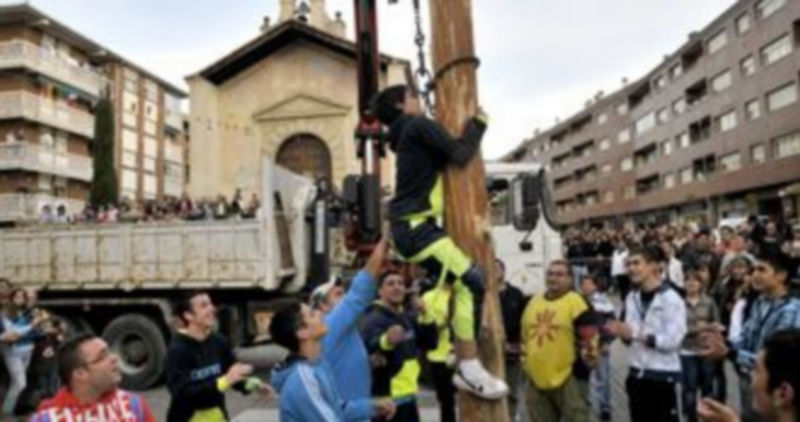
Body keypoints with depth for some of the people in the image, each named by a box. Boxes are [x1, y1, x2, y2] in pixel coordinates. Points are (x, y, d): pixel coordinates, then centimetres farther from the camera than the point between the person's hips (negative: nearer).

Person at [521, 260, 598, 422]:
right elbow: (525, 334, 20)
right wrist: (525, 360, 19)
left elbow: (590, 334, -11)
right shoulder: (533, 302, 11)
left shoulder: (576, 302, -9)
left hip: (568, 378, -6)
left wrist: (587, 356, -18)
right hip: (537, 379, 7)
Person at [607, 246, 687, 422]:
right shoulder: (632, 298, 6)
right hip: (637, 374, 6)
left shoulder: (671, 298, -13)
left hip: (663, 376, -6)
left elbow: (672, 340, -19)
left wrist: (636, 334, -24)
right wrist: (623, 333, -11)